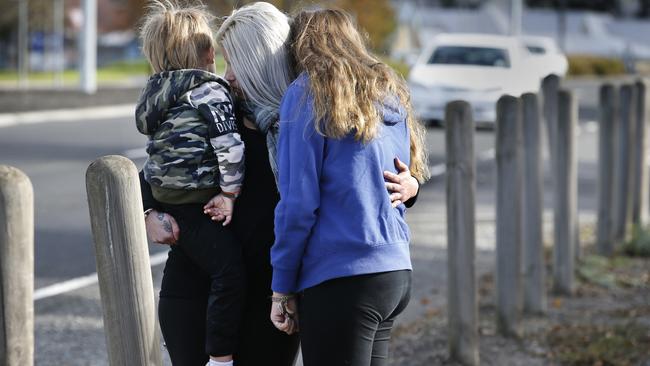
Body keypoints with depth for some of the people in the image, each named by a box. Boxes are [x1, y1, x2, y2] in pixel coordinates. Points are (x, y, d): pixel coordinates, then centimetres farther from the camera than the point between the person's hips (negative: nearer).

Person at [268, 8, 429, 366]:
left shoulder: (308, 92, -4)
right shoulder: (389, 92, 17)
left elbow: (298, 201, -9)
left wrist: (282, 288, -4)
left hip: (342, 278, -7)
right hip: (396, 273, 7)